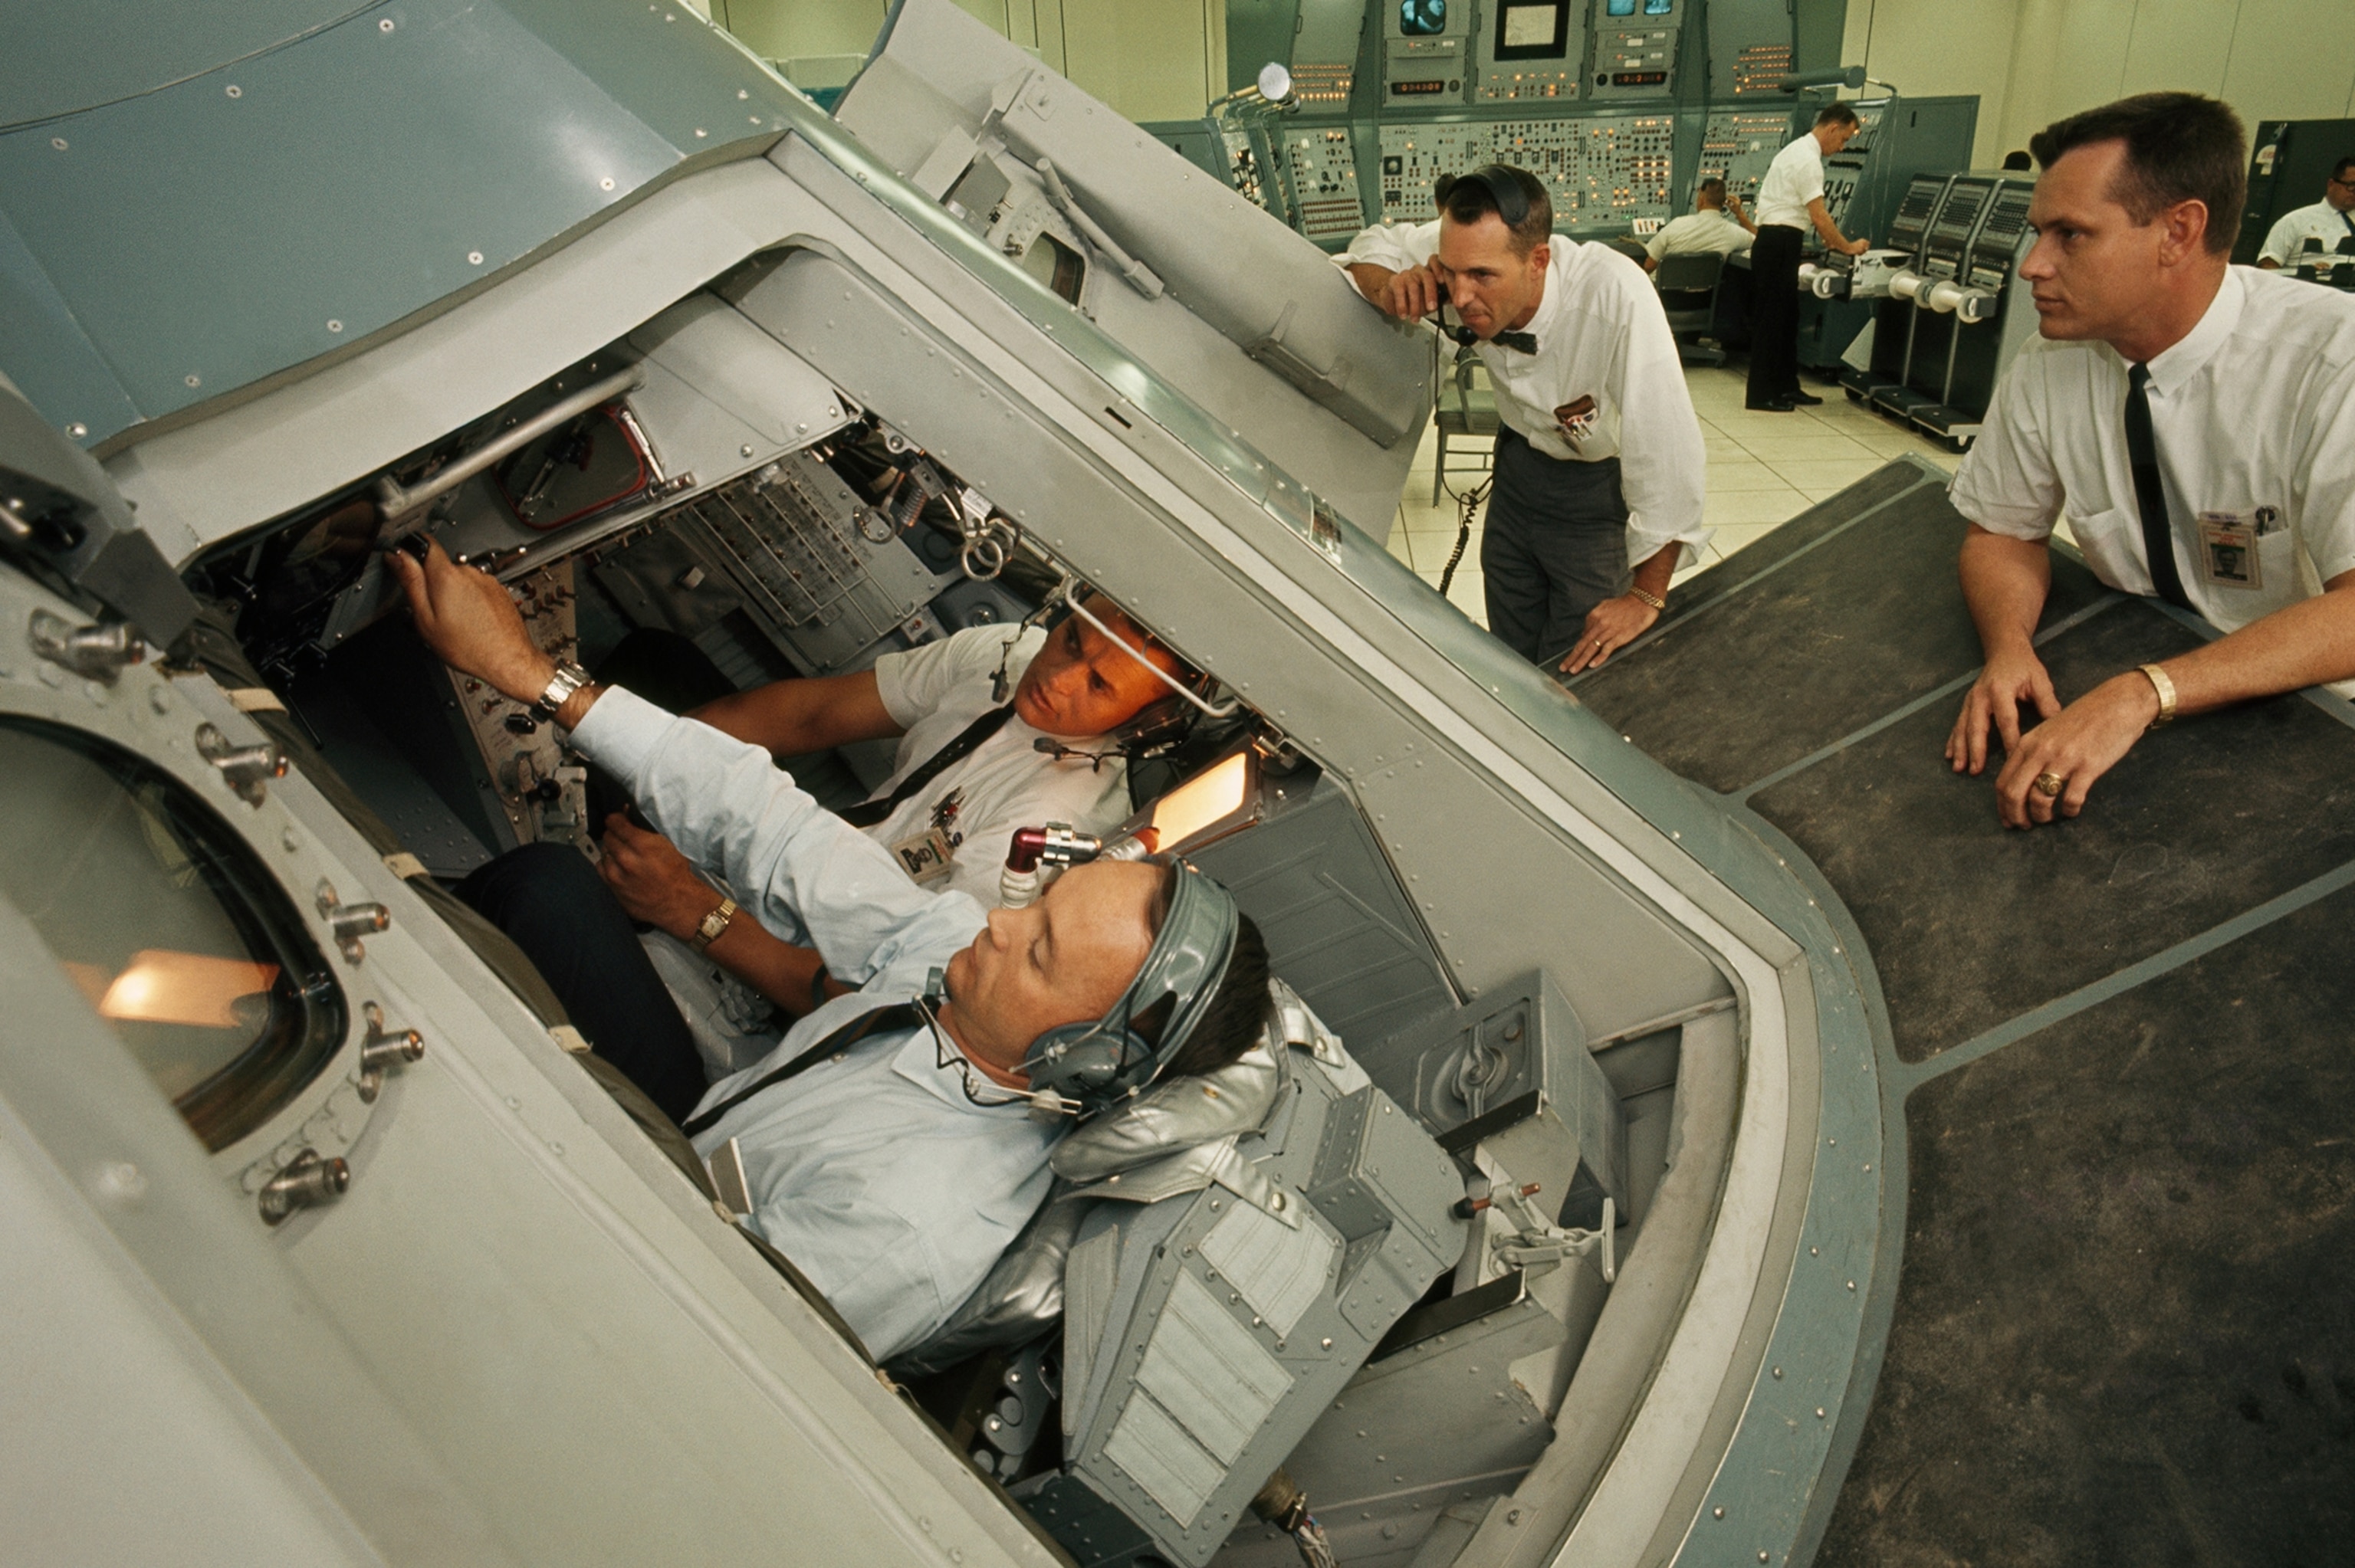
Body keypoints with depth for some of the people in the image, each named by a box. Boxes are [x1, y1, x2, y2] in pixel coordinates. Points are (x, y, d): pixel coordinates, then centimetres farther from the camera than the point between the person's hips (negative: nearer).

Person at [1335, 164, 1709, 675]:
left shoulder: (1615, 295, -40)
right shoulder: (1467, 253, -23)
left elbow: (1668, 446, -38)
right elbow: (1371, 246, -3)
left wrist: (1648, 596, -31)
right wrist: (1394, 286, -29)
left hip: (1601, 484, -5)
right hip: (1522, 456, 5)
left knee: (1571, 674, 2)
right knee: (1511, 656, 18)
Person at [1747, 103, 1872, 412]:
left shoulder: (1800, 150, 17)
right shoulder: (1808, 160, -15)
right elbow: (1818, 216, -17)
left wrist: (1831, 241, 20)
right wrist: (1847, 247, -7)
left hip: (1776, 243, 10)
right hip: (1779, 244, -10)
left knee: (1786, 317, 14)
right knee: (1771, 318, -6)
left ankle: (1786, 386, 21)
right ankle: (1761, 395, -2)